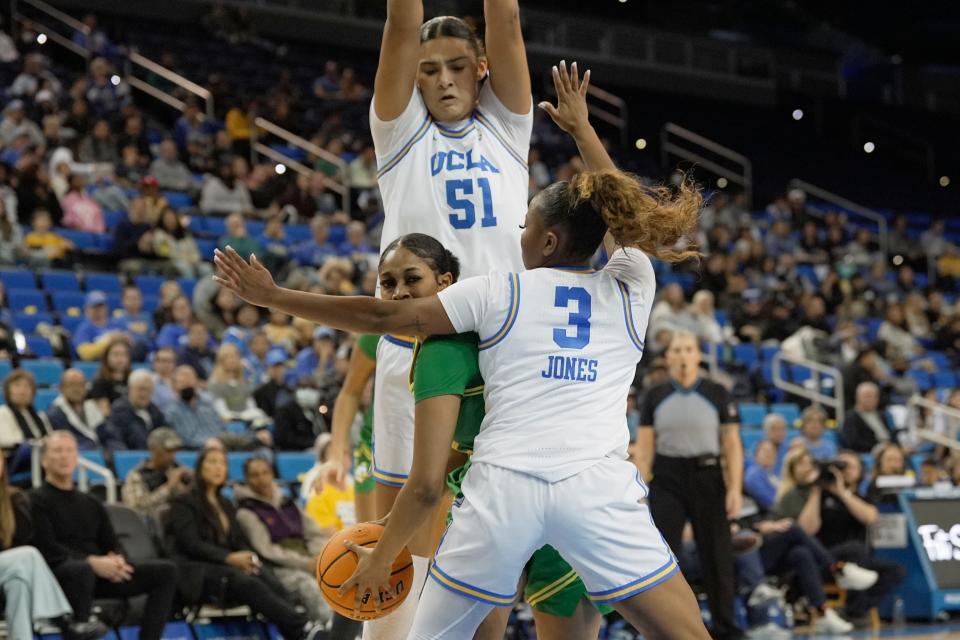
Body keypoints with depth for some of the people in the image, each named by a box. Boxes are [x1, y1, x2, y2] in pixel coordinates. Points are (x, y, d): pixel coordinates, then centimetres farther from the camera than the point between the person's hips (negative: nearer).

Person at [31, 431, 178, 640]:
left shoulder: (90, 503, 26)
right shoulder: (36, 500, 3)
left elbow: (112, 544, 19)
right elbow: (48, 550, -10)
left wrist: (116, 560, -6)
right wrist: (92, 562, -21)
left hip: (101, 573, 7)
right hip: (60, 573, -7)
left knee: (165, 570, -8)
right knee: (82, 570, -42)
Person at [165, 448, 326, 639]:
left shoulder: (226, 505, 27)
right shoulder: (184, 503, 6)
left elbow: (241, 542, 18)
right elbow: (191, 544, -8)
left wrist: (249, 558, -6)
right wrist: (229, 558, -20)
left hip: (227, 567, 6)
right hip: (198, 572, -6)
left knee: (269, 581, -28)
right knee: (248, 583, -34)